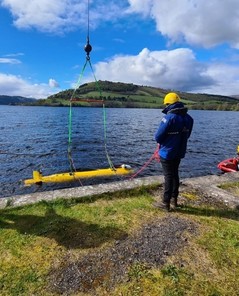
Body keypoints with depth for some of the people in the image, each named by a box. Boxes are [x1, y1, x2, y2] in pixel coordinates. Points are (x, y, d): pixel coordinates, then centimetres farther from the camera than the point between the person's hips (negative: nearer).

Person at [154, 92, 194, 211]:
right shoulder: (188, 118, 3)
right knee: (175, 174, 19)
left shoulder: (169, 117, -22)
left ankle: (166, 202, 11)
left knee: (168, 176, 1)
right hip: (180, 152, 7)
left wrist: (160, 142, 3)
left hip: (167, 152, -7)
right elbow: (186, 135, 10)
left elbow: (158, 136, -18)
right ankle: (174, 198, 31)